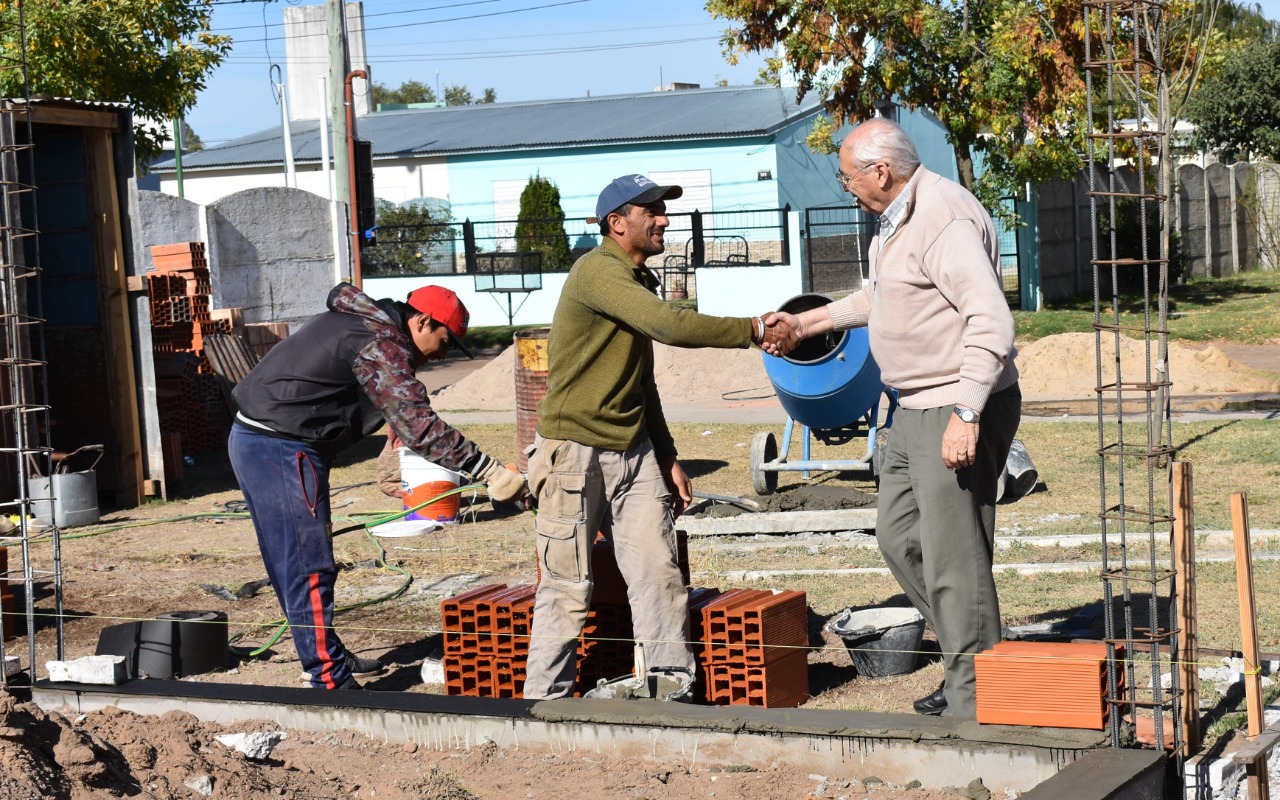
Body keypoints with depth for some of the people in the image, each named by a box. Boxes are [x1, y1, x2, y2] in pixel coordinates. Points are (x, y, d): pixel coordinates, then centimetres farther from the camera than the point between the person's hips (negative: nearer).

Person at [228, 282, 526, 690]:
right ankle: (330, 681, -9)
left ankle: (328, 656, 29)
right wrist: (490, 471, -24)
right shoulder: (382, 347, -15)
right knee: (310, 567, -9)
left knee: (291, 562, 18)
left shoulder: (358, 318, 16)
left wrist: (392, 419, 43)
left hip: (251, 439, 11)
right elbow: (421, 426, -23)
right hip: (282, 450, -11)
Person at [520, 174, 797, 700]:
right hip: (575, 452, -8)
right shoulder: (597, 272, -15)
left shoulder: (640, 281, 14)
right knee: (567, 589, -3)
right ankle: (544, 702, 8)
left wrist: (667, 458, 18)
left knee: (660, 577, 2)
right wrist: (756, 331, -24)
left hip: (633, 450, 8)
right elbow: (669, 325, -29)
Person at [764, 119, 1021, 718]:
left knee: (952, 557, -6)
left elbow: (992, 320, -27)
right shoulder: (896, 219, 13)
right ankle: (970, 656, 28)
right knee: (899, 538, 17)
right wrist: (808, 323, 33)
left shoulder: (943, 218, -21)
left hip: (959, 413, -11)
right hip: (915, 410, 11)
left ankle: (971, 703, 4)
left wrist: (965, 414, -30)